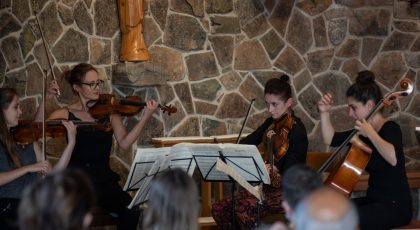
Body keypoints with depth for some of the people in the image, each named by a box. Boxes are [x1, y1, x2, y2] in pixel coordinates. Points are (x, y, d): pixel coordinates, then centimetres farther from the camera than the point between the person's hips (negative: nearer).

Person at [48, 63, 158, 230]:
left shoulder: (109, 112, 10)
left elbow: (124, 143, -3)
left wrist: (146, 117, -14)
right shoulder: (65, 114, 5)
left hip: (104, 178, 3)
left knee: (131, 210, -24)